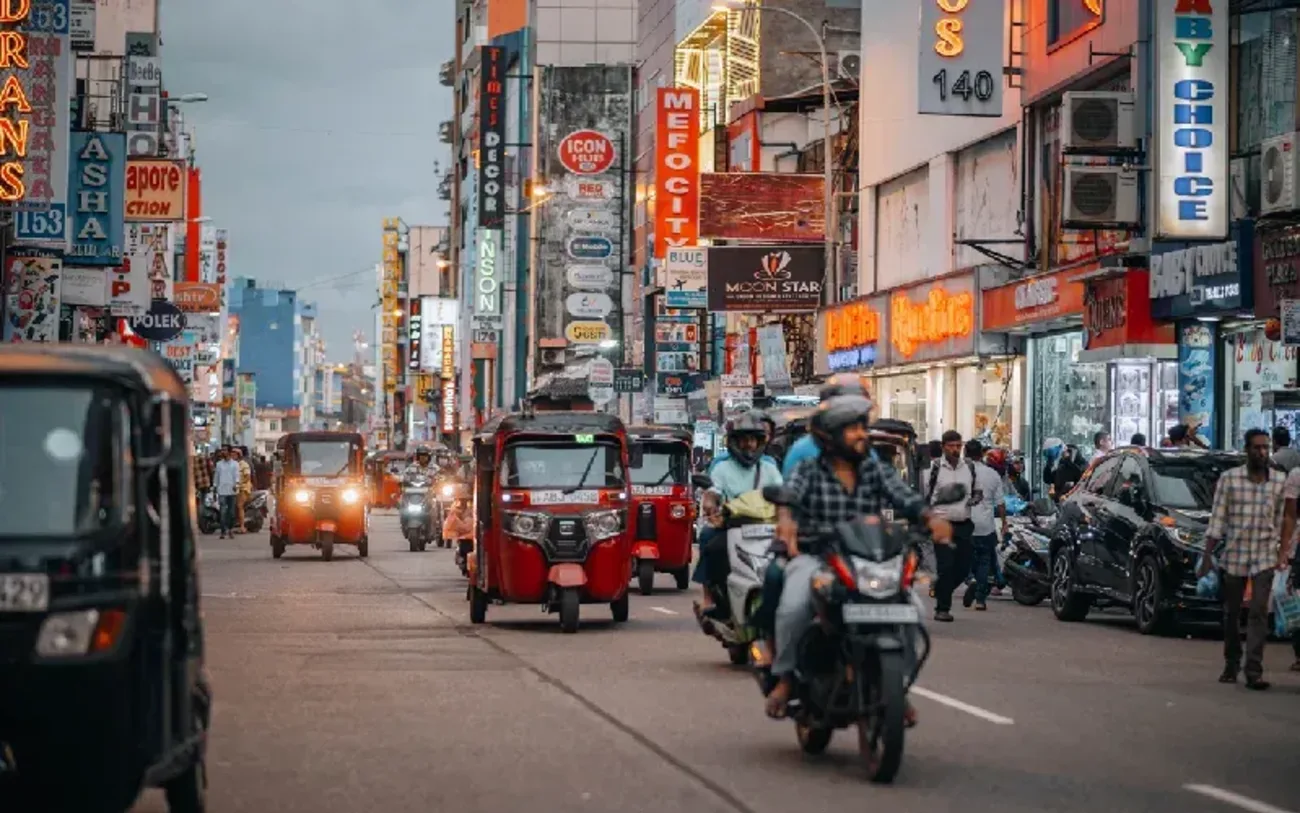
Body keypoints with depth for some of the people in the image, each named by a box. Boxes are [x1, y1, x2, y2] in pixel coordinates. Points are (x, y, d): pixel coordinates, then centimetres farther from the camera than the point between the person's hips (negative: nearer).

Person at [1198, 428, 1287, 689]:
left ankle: (1254, 671, -14)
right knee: (1231, 614, 10)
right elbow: (1217, 519, -4)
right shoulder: (1229, 479, -3)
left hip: (1264, 557, 0)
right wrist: (1207, 557, -7)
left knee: (1259, 612, -11)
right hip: (1233, 555, 0)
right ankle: (1231, 664, 26)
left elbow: (1279, 520, 10)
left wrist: (1280, 550, 11)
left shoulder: (1279, 481, 3)